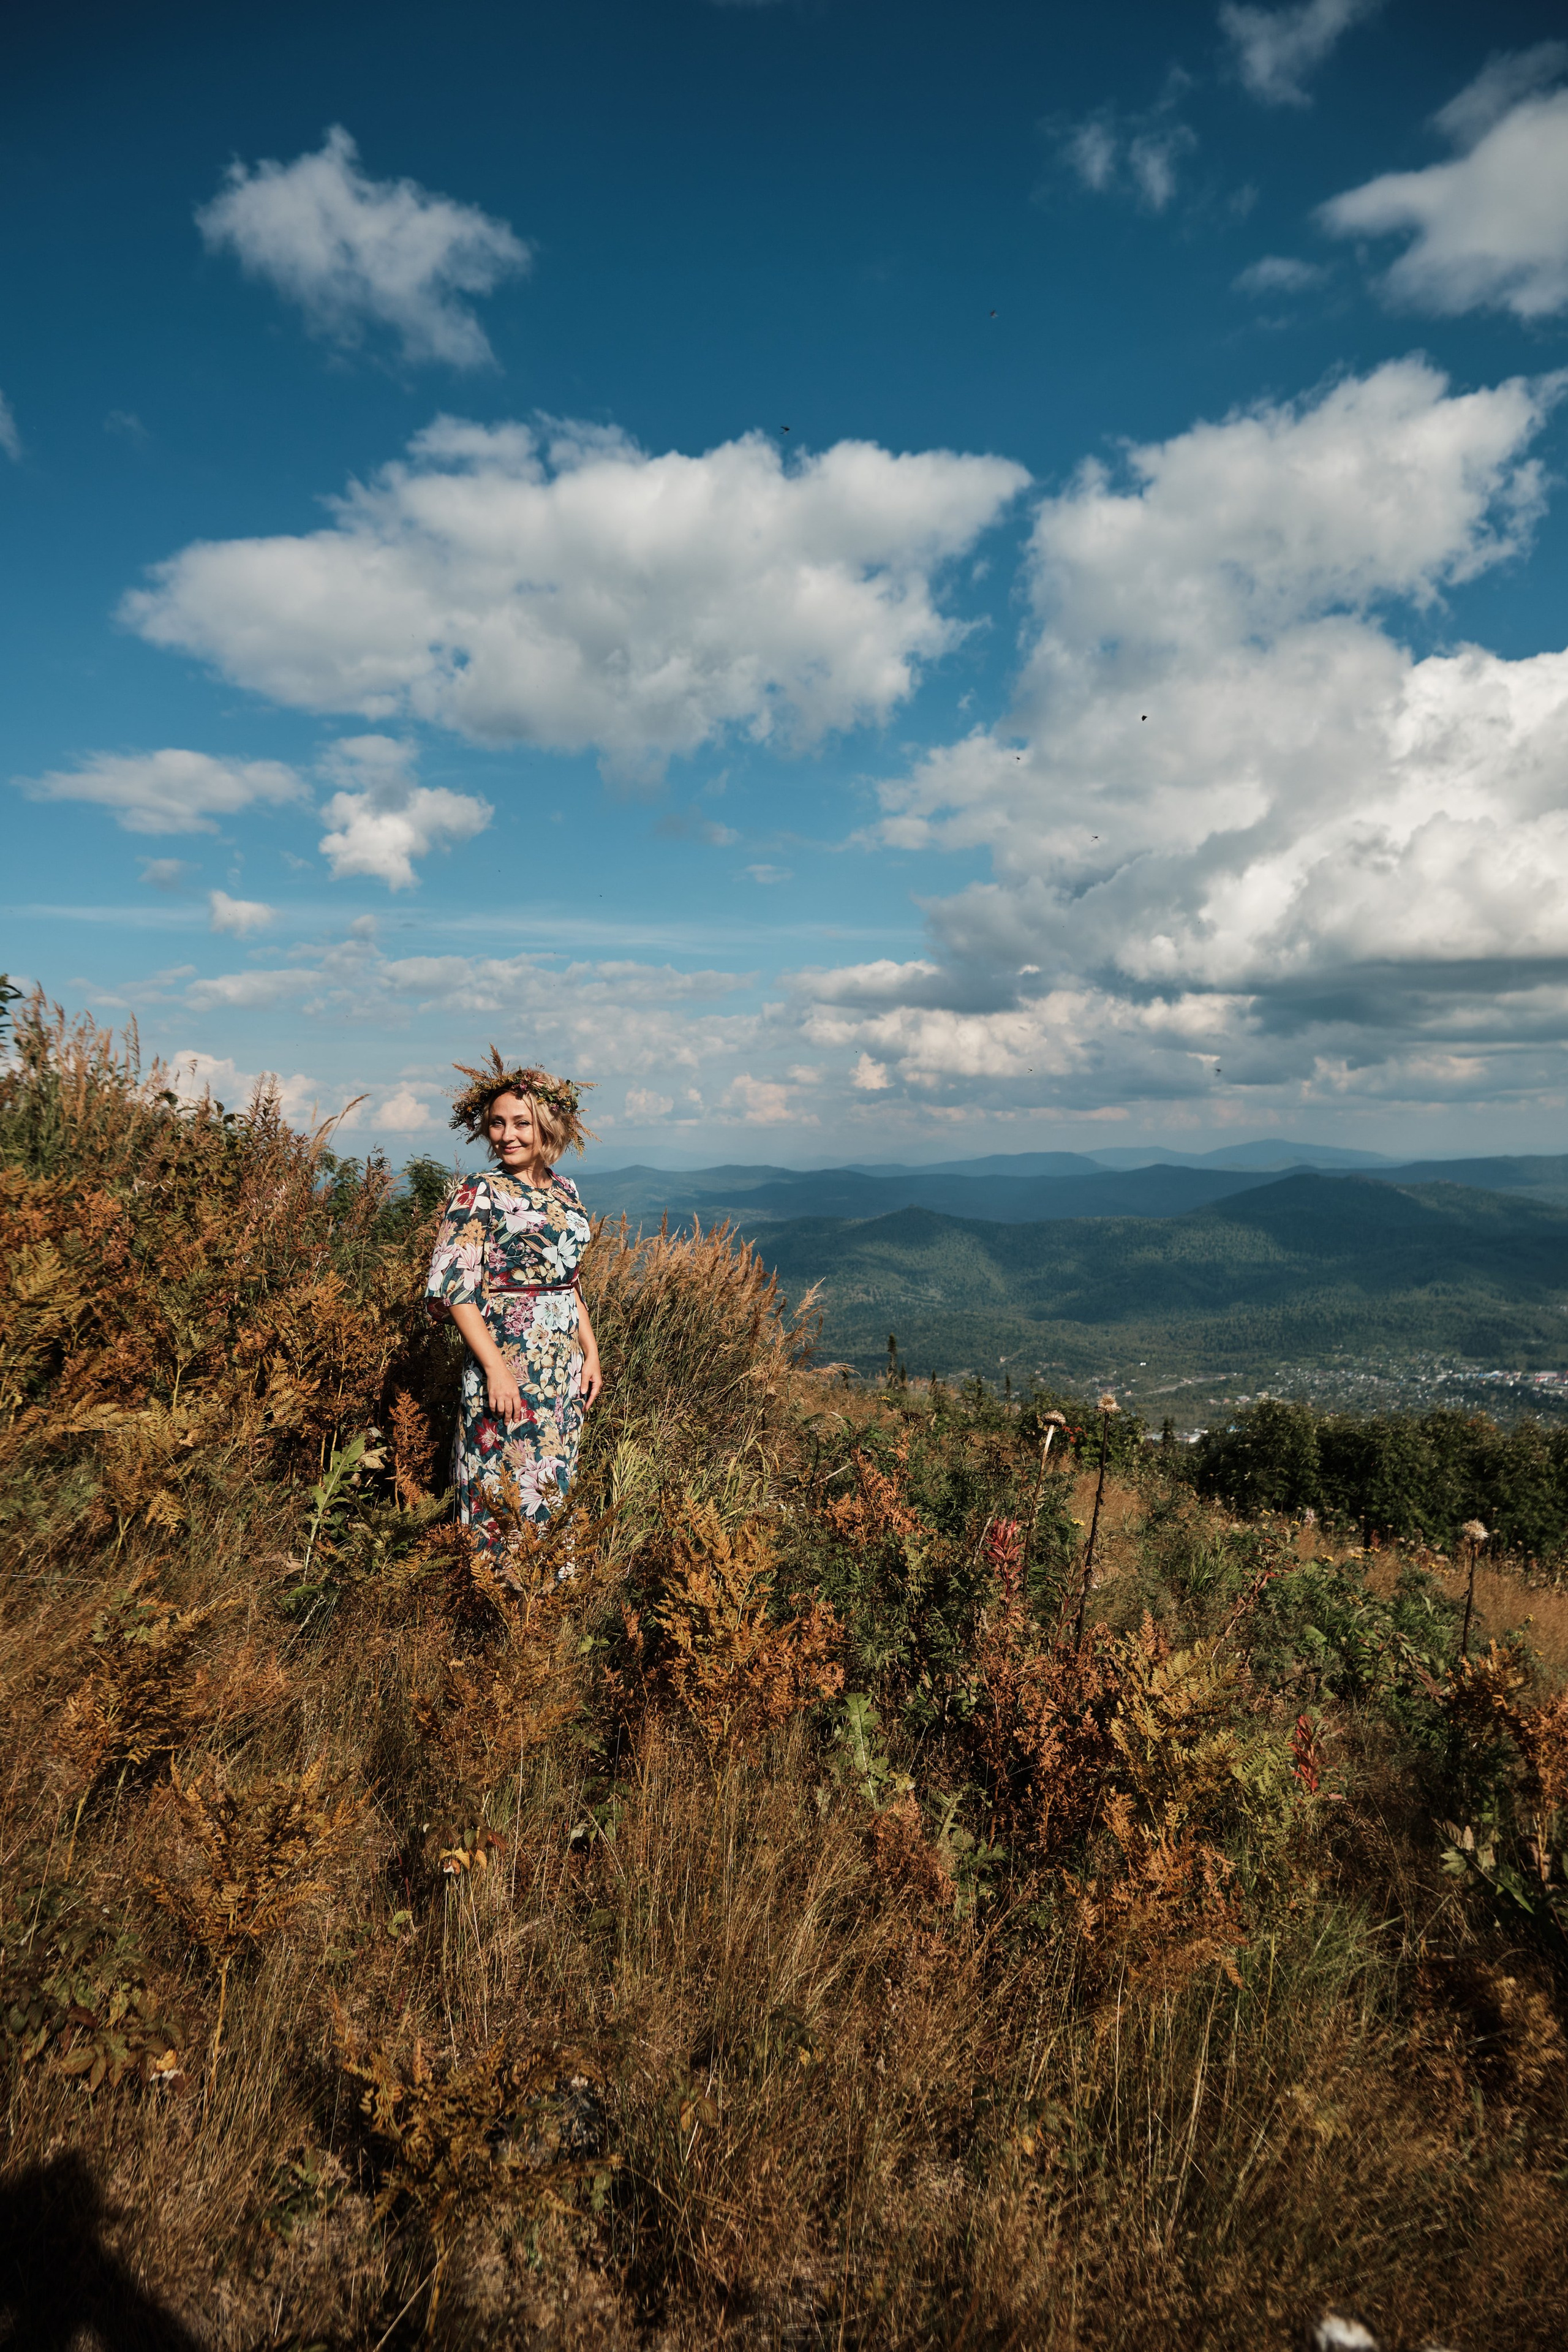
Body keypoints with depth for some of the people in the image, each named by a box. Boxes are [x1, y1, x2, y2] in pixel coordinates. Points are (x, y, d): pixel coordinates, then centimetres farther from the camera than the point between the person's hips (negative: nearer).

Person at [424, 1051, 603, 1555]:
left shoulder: (564, 1191, 10)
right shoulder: (479, 1194, -9)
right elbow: (453, 1287, -14)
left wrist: (590, 1352, 12)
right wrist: (496, 1369, -19)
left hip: (564, 1367, 6)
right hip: (508, 1363, -6)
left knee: (555, 1488, 13)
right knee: (508, 1492, -1)